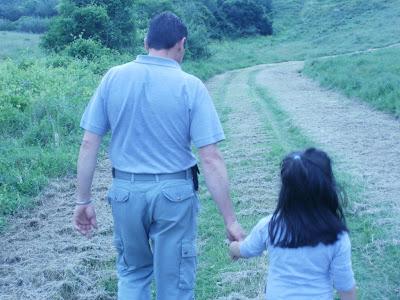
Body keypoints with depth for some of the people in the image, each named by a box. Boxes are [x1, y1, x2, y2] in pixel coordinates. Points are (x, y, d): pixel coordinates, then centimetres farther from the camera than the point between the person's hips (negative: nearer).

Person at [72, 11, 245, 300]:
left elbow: (89, 144, -2)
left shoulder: (113, 77, -3)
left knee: (132, 272, 25)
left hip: (126, 191, 3)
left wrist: (84, 200, 7)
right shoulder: (191, 86, -11)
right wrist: (231, 220, -9)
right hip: (174, 193, -2)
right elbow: (211, 159, -14)